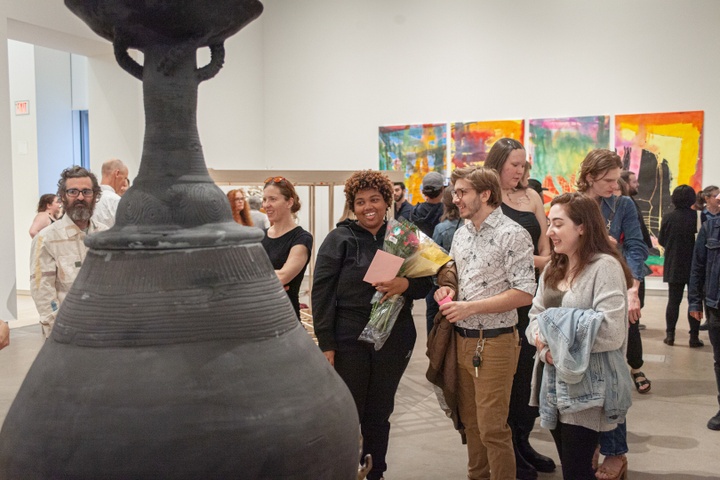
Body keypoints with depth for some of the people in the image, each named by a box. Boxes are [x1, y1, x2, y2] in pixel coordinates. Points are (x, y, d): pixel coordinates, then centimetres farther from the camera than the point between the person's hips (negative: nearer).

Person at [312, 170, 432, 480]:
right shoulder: (340, 239, -4)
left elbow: (425, 284, 7)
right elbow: (322, 292, -7)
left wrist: (406, 284, -16)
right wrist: (326, 343, -12)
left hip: (393, 340, 3)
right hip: (348, 340, -3)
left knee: (379, 413, 14)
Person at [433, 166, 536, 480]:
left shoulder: (512, 234, -13)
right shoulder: (461, 233, 10)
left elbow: (524, 293, -18)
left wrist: (470, 307, -21)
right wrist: (448, 290, -3)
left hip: (494, 342, -7)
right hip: (461, 339, 7)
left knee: (492, 428, -1)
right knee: (470, 421, 17)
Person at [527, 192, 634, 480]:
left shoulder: (605, 266, -15)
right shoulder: (553, 268, 11)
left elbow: (611, 332, -23)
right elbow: (535, 317, 9)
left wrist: (561, 341, -16)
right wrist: (542, 342, -11)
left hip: (587, 387, -8)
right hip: (555, 381, 8)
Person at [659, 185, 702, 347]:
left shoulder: (668, 217, -6)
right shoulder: (696, 217, -14)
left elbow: (661, 240, 1)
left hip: (673, 266, 2)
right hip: (693, 266, -2)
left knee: (673, 300, 9)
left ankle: (670, 335, 10)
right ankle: (694, 337, 9)